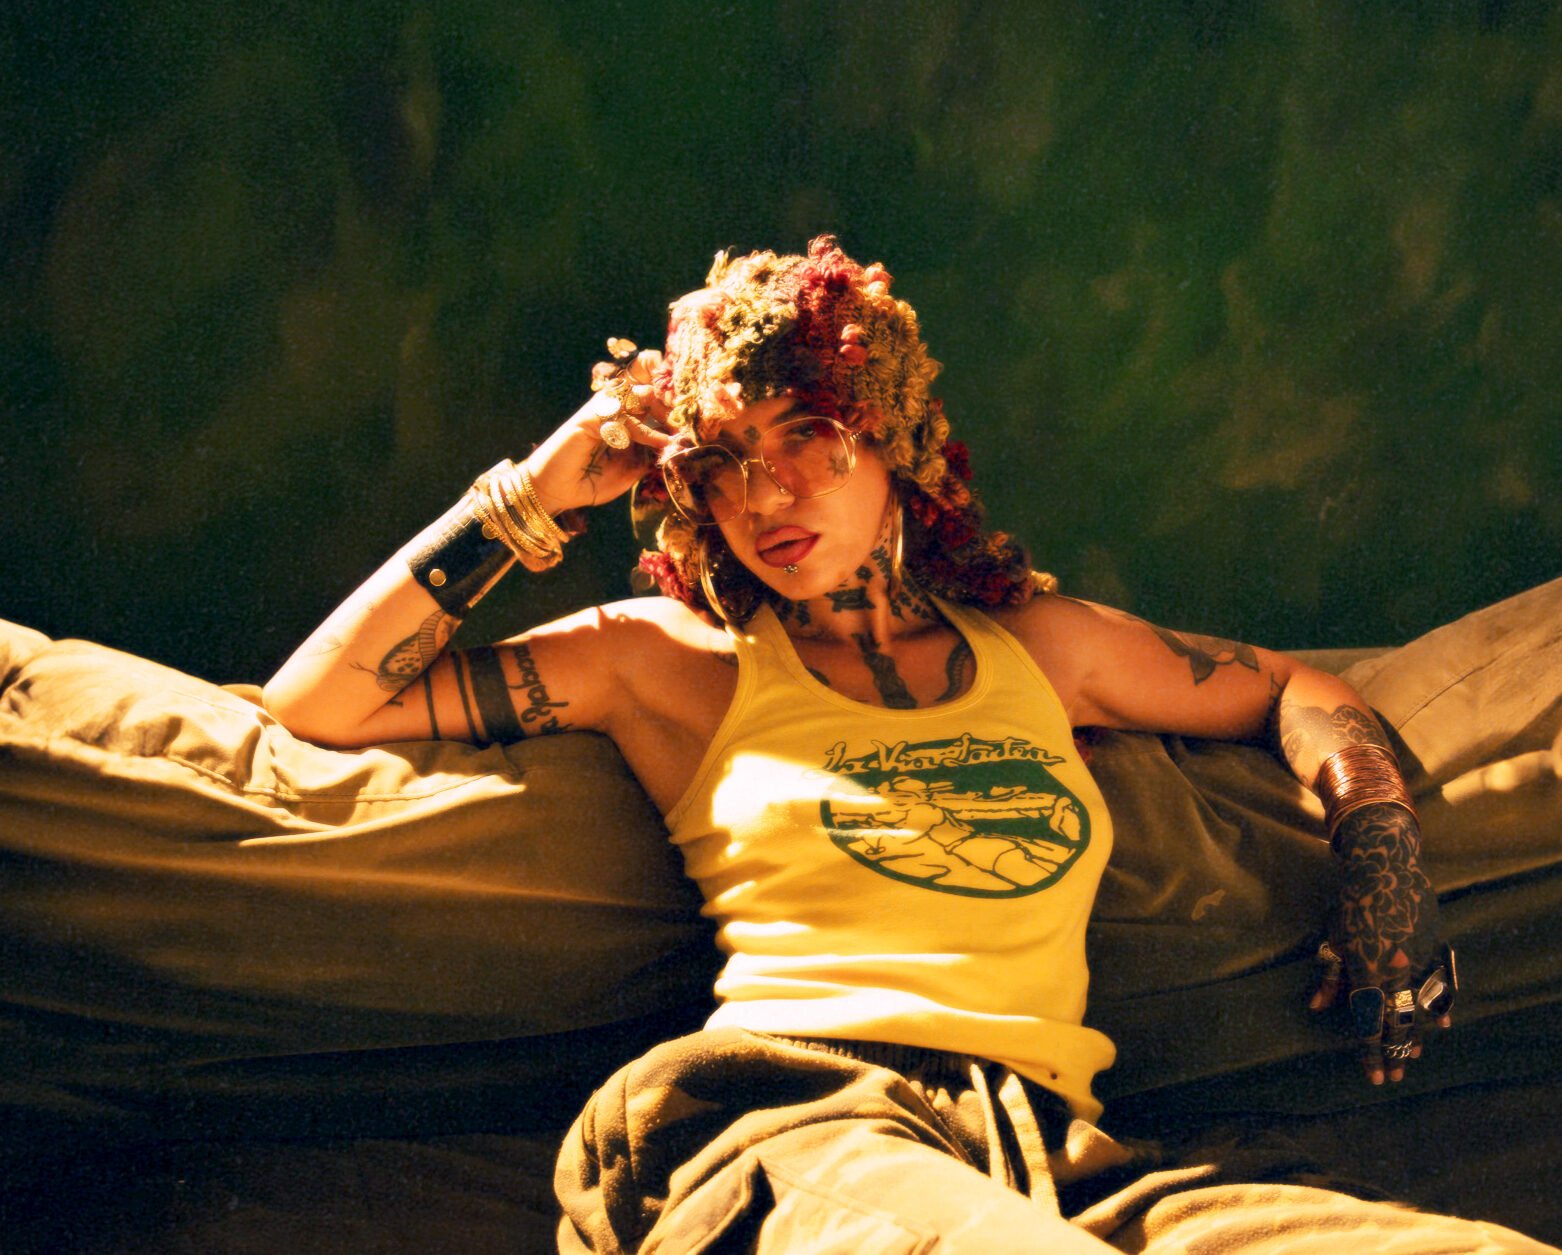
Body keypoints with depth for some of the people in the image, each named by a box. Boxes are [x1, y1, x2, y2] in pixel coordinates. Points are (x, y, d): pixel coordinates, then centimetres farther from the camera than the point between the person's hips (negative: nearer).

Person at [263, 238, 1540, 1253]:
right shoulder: (679, 663, 20)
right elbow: (317, 703, 17)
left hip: (1054, 1147, 4)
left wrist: (1381, 851, 20)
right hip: (788, 1121, -4)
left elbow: (1298, 691, 41)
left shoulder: (1034, 644, 27)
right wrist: (532, 499, 15)